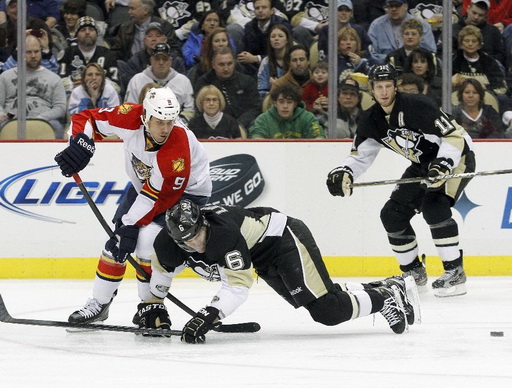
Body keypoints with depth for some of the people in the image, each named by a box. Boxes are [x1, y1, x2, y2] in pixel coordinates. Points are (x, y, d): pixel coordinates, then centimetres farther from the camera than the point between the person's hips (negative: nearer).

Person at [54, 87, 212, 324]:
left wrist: (132, 225, -29)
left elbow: (159, 196, -31)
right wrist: (80, 143, -30)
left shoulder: (178, 149, -38)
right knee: (117, 240, 1)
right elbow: (87, 118, -12)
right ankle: (99, 304, 18)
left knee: (148, 237, -25)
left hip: (186, 191, -6)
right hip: (143, 183, 6)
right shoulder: (130, 118, -27)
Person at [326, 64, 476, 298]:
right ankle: (414, 271, 18)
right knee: (392, 214, 0)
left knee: (434, 206, -30)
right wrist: (344, 173, -17)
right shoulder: (371, 120, -4)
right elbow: (360, 155, 4)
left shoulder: (417, 106, -26)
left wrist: (443, 165, -40)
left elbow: (454, 135, -27)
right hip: (423, 164, 8)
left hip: (456, 157, -8)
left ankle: (455, 272, -24)